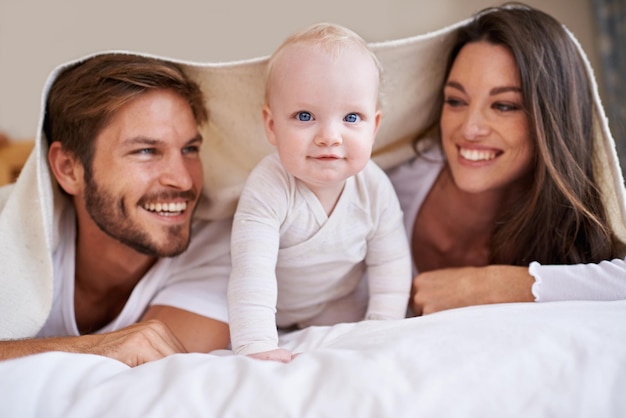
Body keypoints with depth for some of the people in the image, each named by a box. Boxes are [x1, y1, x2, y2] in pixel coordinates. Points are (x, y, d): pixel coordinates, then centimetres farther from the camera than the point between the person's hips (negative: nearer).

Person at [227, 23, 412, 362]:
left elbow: (391, 265, -14)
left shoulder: (375, 189, -24)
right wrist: (256, 347, -49)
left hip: (336, 305, 3)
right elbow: (252, 271, -42)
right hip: (268, 307, -2)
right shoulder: (268, 188, -37)